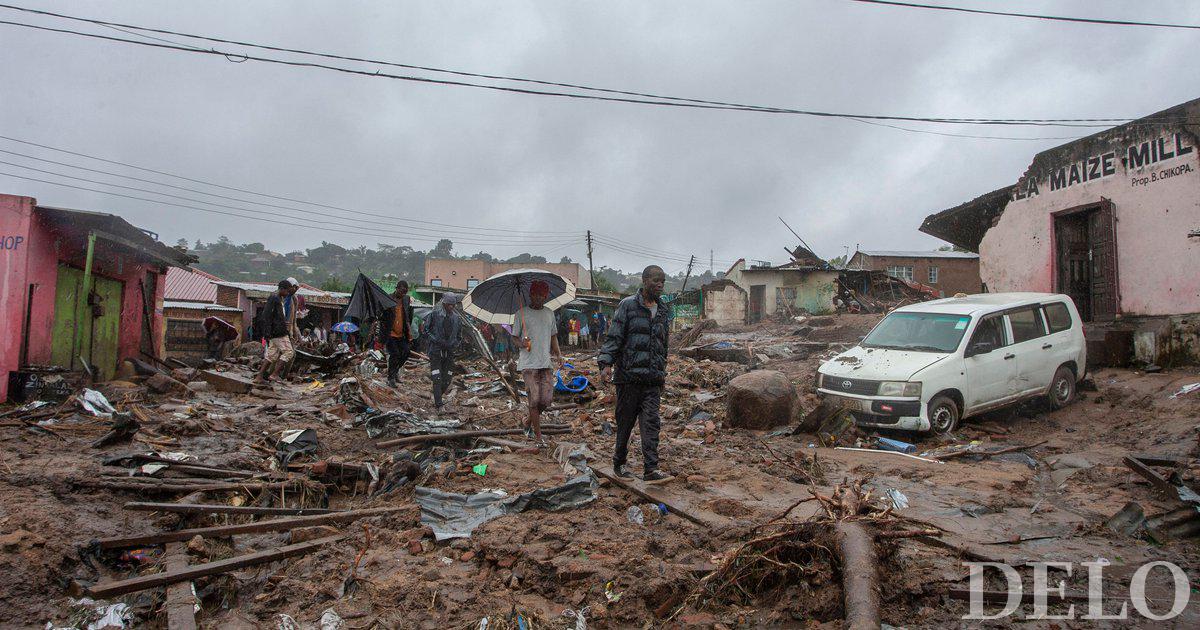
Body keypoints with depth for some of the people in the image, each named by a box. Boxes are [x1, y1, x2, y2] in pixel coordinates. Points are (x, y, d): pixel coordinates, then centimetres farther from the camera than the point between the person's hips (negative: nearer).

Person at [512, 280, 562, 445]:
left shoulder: (550, 313, 14)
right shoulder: (522, 313, 0)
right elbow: (515, 338, 3)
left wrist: (558, 354, 5)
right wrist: (522, 344, -20)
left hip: (546, 363, 4)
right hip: (528, 363, -4)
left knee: (547, 399, -1)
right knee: (535, 399, -6)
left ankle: (528, 423, 25)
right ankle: (538, 436, 4)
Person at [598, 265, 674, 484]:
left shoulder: (663, 311, 16)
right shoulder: (628, 305, -3)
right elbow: (614, 337, -8)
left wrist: (662, 371, 25)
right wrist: (606, 363, -20)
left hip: (653, 379, 4)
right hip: (628, 375, -4)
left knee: (651, 423, -6)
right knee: (625, 422, 6)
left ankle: (651, 470, -8)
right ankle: (619, 463, 23)